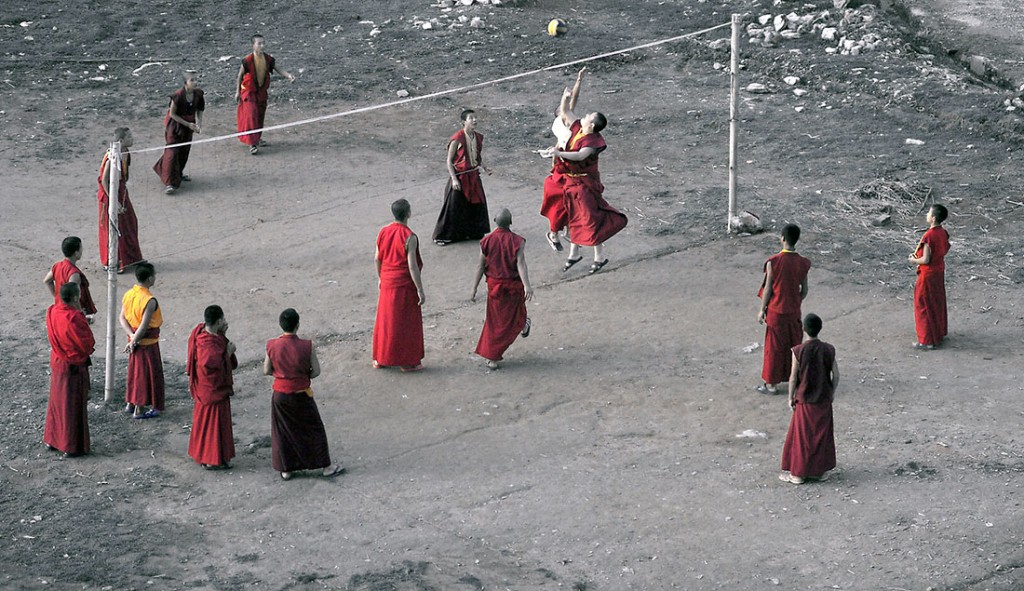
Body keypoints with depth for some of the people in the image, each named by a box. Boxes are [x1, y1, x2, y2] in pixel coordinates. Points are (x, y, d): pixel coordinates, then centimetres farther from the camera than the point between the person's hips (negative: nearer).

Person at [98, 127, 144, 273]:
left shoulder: (126, 153, -2)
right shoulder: (112, 158, -29)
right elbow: (104, 181, -25)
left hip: (122, 193, 9)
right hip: (111, 195, -9)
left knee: (130, 223, 19)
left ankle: (131, 257, 36)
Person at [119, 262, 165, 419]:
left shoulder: (128, 295, -1)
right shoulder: (150, 301, -25)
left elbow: (122, 318, -1)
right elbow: (144, 326, -25)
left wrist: (132, 336, -8)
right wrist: (133, 342, -15)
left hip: (134, 338, 7)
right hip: (148, 342, -7)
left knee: (135, 370, 21)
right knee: (148, 373, 5)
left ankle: (130, 404, 31)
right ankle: (139, 410, 11)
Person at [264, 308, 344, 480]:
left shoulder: (272, 345, -13)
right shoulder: (307, 346, -20)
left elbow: (266, 371, -3)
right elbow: (316, 371, -10)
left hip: (280, 395, 2)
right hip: (301, 395, -2)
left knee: (283, 432, 18)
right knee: (314, 430, 15)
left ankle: (285, 469, 27)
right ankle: (326, 466, 25)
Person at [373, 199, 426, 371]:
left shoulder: (383, 232, -1)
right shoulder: (409, 237, -20)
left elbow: (377, 258, 8)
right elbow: (412, 266, -21)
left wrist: (380, 278, 24)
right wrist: (420, 290, -15)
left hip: (387, 284, 6)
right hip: (405, 286, -6)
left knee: (385, 319, 17)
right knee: (406, 323, 6)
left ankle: (380, 358, 26)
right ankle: (407, 362, 13)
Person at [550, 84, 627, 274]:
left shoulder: (592, 141, -24)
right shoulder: (577, 127, -1)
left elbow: (580, 155, -39)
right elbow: (564, 113, 10)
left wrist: (560, 153, -43)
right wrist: (566, 98, -6)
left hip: (585, 183, -9)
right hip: (571, 180, 9)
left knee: (590, 219, -3)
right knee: (575, 217, 18)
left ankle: (599, 257, 7)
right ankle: (574, 254, 30)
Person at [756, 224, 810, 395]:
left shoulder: (773, 262, -20)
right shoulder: (802, 263, -9)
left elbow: (768, 288, -13)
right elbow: (804, 290, 0)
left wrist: (762, 310, -1)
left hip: (776, 312, -3)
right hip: (794, 311, 3)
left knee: (774, 347, 7)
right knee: (794, 344, 19)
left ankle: (771, 384, 14)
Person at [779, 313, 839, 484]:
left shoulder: (798, 351, -18)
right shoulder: (828, 350, -9)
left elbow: (793, 378, -12)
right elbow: (836, 376, -4)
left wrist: (791, 398, 1)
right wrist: (831, 394, 12)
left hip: (805, 400, -3)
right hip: (824, 400, 3)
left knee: (801, 436, 9)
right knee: (823, 434, 16)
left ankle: (798, 473, 16)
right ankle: (821, 470, 24)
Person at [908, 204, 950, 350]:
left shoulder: (929, 236, -28)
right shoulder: (943, 233, -2)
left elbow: (926, 260, -26)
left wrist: (914, 260, -6)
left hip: (928, 275, -8)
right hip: (939, 271, 8)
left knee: (924, 306, 3)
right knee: (938, 303, 21)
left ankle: (928, 340, 7)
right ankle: (939, 333, 34)